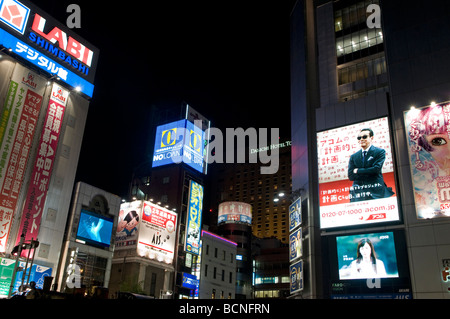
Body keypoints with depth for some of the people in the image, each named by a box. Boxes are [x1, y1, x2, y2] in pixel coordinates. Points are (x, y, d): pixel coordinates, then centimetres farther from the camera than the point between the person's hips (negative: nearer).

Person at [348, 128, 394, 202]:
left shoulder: (380, 152, 6)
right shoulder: (353, 157, 16)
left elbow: (376, 169, -9)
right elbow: (350, 176, 5)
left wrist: (358, 171, -1)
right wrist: (368, 172, -3)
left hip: (375, 191, -2)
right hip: (358, 193, 2)